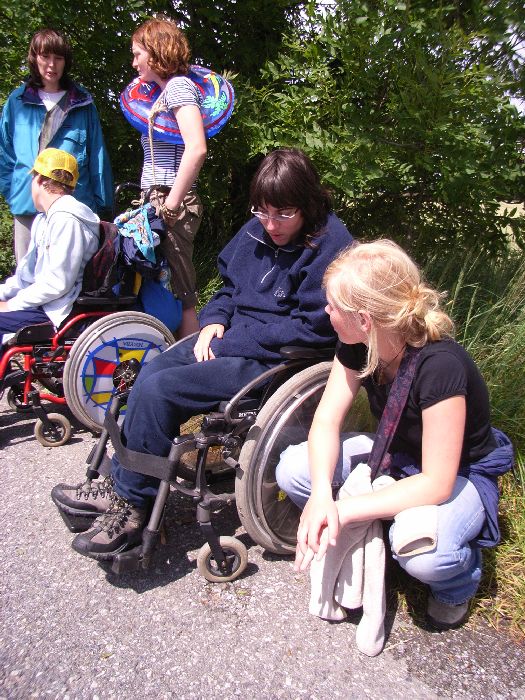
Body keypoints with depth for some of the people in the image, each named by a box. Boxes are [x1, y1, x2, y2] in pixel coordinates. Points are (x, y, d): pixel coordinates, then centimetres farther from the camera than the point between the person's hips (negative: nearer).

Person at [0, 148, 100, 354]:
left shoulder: (66, 220, -18)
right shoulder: (44, 219, 15)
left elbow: (57, 283, -22)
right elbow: (28, 271, 20)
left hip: (58, 314, -10)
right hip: (43, 302, 10)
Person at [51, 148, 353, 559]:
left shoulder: (331, 247, -16)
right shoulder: (257, 231, 7)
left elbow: (309, 329, -21)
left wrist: (227, 344, -18)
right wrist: (214, 321, -2)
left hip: (274, 361, -8)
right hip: (232, 337, 9)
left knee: (158, 391, -18)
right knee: (151, 373, -3)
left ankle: (131, 503, -1)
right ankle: (120, 482, 11)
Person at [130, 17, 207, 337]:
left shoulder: (178, 85, -8)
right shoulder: (164, 90, 21)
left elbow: (196, 148, -23)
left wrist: (172, 203, -20)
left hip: (173, 205, -10)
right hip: (158, 200, 10)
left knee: (181, 293, -6)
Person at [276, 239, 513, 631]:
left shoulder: (440, 365, -35)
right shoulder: (356, 346, -16)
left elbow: (436, 482, -33)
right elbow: (327, 420, -16)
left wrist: (344, 510, -35)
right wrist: (321, 493, -34)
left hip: (459, 474, -5)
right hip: (396, 456, 6)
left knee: (422, 554, -37)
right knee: (292, 471, -16)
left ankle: (459, 578, 2)